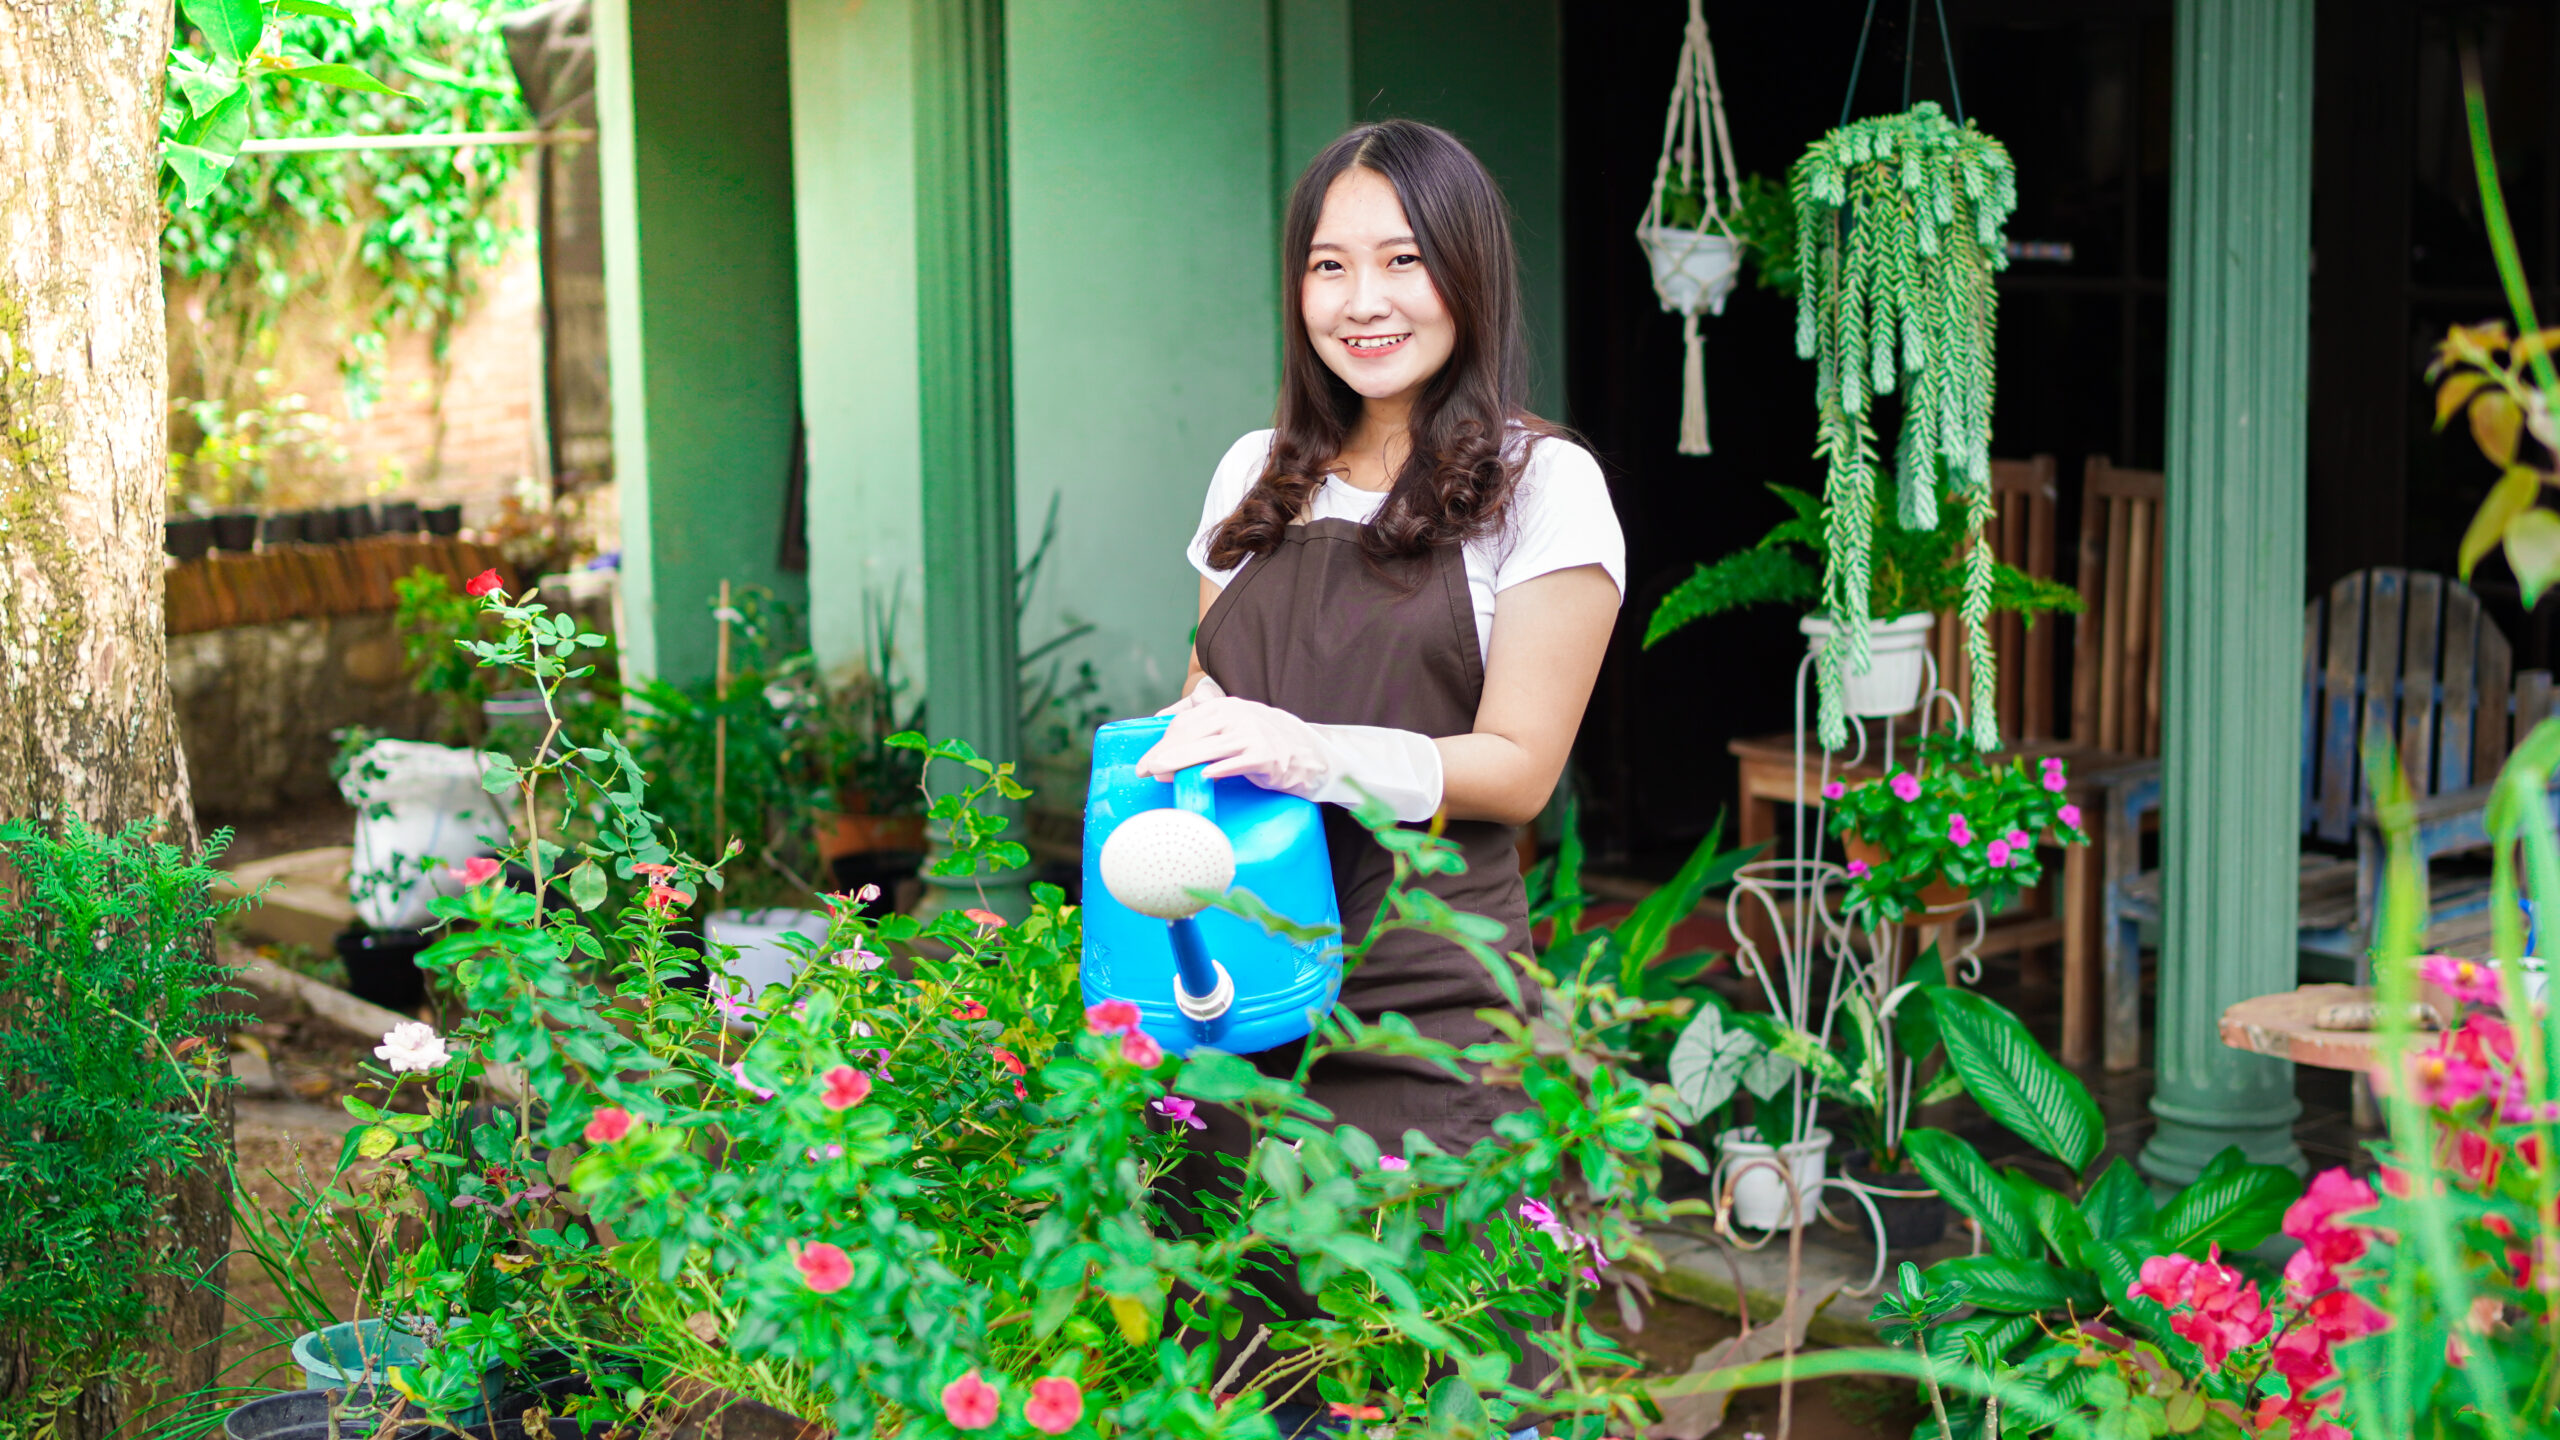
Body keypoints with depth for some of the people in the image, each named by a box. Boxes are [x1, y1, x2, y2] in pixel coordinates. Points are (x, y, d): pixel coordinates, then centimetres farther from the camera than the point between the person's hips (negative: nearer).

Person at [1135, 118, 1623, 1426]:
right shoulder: (1259, 475, 14)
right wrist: (1187, 732, 2)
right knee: (1239, 1369, 7)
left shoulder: (1541, 484, -1)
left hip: (1423, 1009, -4)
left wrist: (1315, 755, -21)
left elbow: (1517, 766, -6)